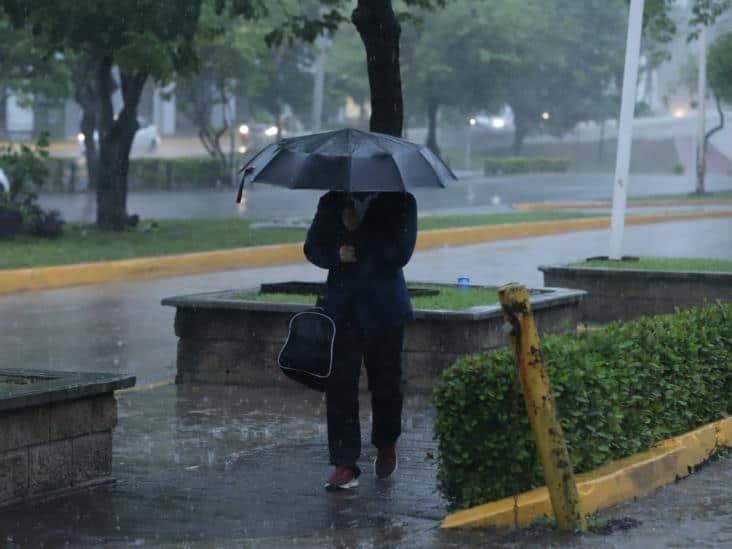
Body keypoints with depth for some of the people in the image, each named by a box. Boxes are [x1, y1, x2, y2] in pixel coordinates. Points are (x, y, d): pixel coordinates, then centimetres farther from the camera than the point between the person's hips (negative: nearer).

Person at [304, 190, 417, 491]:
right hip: (342, 308, 2)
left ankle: (386, 446, 35)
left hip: (383, 308, -2)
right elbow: (312, 248, 9)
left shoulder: (400, 203, -3)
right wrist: (337, 255, -12)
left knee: (386, 381, 9)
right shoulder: (331, 203, 7)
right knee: (340, 383, -6)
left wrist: (359, 229, -18)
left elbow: (399, 254, -13)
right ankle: (345, 465, -4)